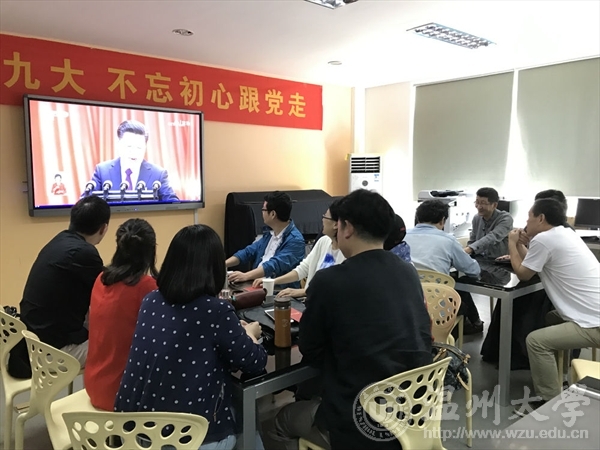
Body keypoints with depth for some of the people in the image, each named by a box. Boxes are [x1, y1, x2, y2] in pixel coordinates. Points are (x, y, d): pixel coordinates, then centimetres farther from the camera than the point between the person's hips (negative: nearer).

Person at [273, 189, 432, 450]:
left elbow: (310, 351, -6)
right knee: (315, 397, 30)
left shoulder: (329, 280, -19)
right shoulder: (410, 273, 0)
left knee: (284, 418, 22)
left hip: (359, 426, -6)